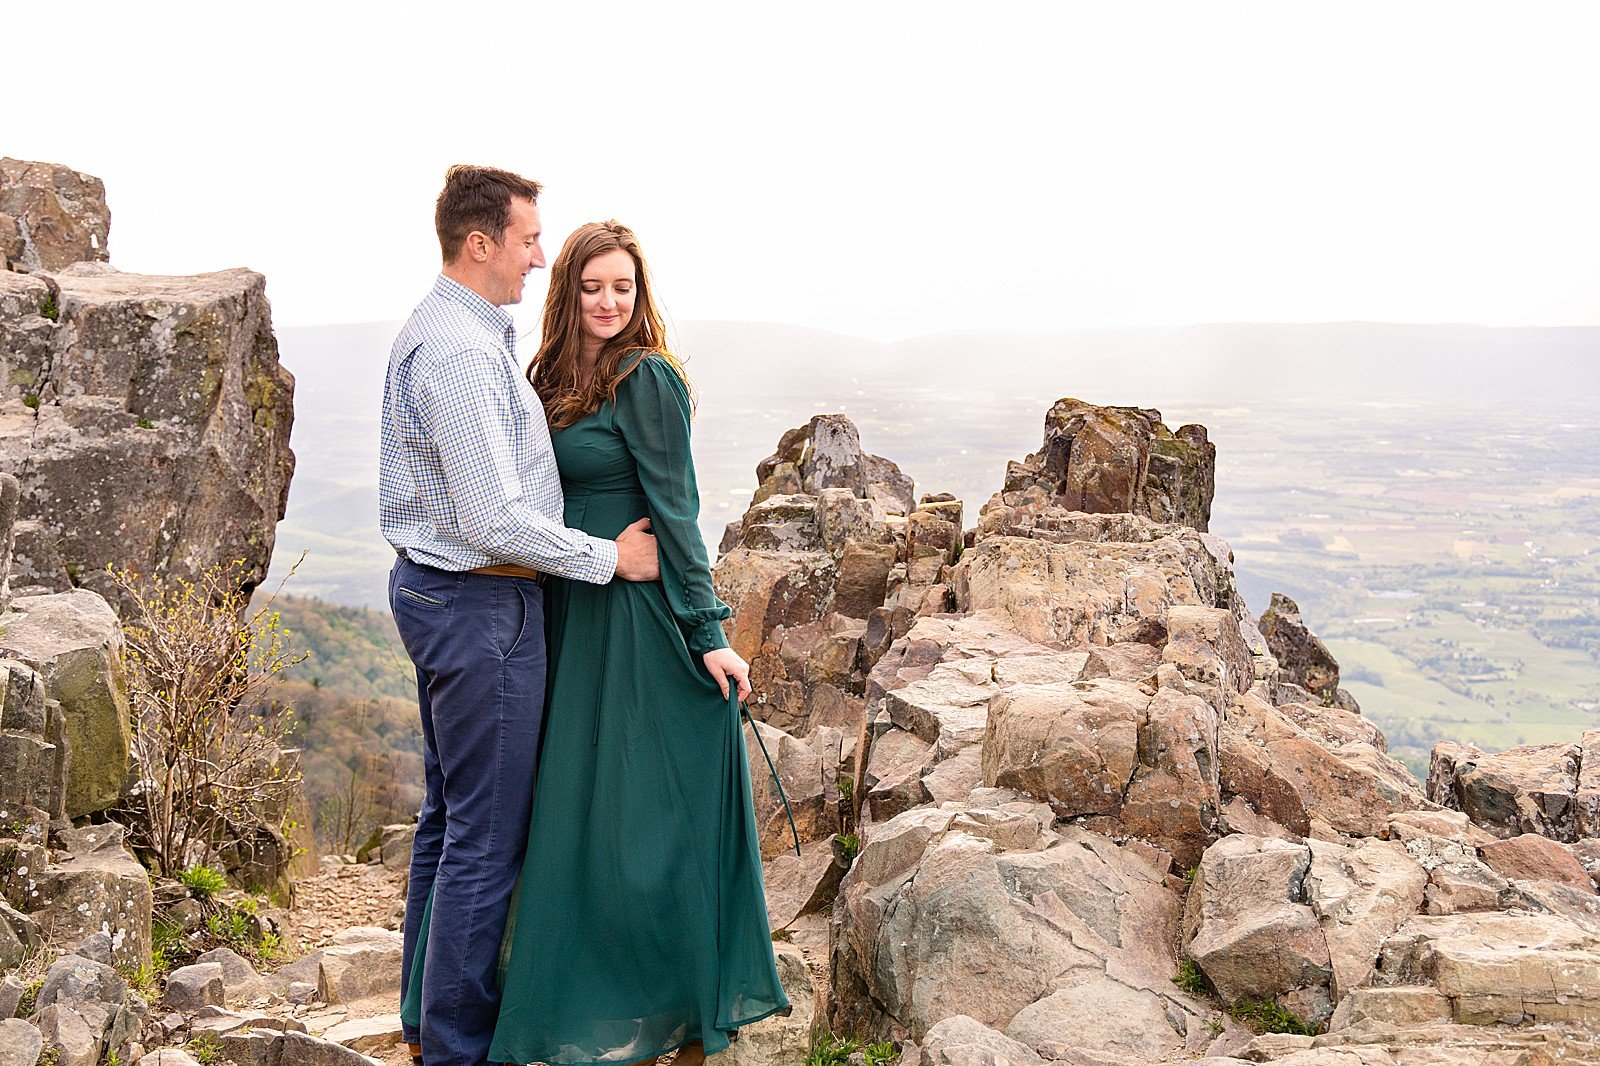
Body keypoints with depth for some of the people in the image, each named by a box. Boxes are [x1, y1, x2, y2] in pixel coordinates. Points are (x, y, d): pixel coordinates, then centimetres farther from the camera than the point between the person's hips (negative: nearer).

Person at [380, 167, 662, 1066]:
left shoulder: (447, 330, 13)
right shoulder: (460, 351, -21)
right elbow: (497, 521, -24)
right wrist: (611, 557, -14)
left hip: (433, 588, 11)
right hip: (482, 605, -11)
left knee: (450, 814, 20)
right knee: (487, 836, -2)